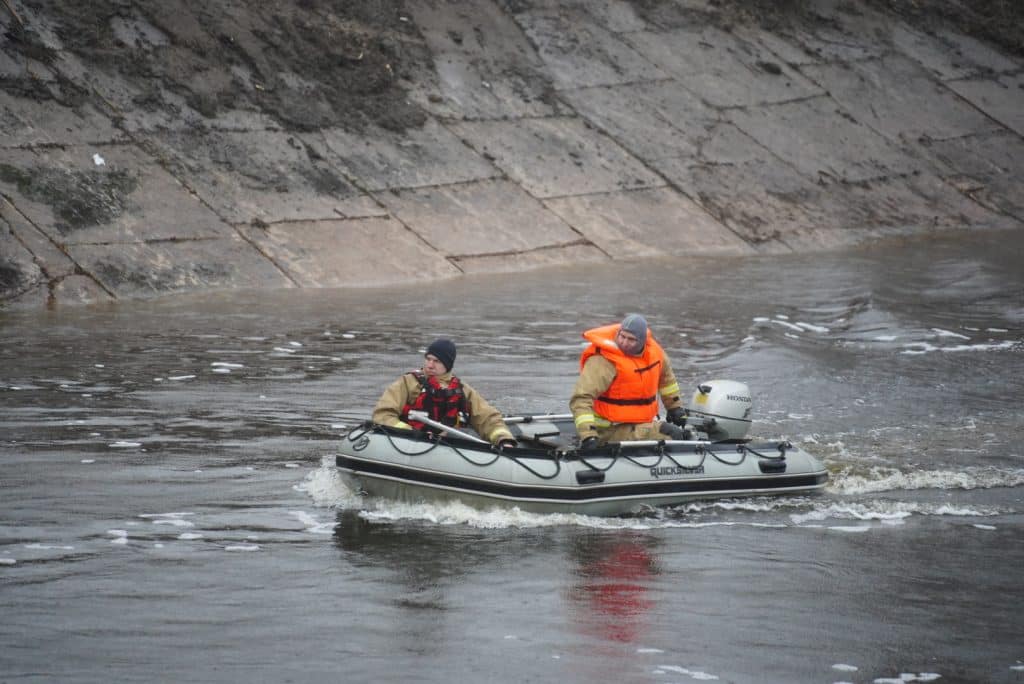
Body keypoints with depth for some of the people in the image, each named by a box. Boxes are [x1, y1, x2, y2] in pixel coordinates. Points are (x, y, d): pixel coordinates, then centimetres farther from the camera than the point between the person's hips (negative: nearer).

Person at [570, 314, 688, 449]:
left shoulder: (653, 349, 1)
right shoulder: (603, 361, -21)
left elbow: (665, 375, 24)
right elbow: (581, 398, -28)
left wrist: (674, 406, 29)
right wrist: (588, 436, -38)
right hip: (612, 430, -8)